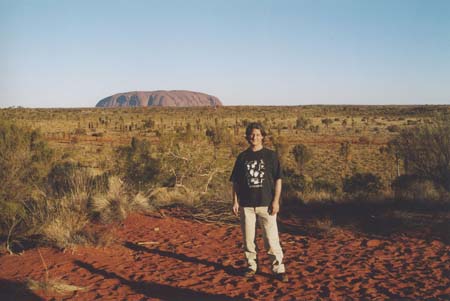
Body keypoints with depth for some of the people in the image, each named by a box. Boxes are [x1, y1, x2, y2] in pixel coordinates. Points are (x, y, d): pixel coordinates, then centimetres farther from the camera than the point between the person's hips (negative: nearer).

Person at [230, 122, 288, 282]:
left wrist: (276, 200, -7)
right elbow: (236, 182, 11)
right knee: (248, 238, 8)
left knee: (271, 238, -4)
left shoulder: (271, 155, 2)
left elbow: (278, 179, 1)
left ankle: (278, 268, 3)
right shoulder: (242, 157, 9)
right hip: (246, 205, 3)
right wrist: (235, 201, 4)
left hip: (266, 203, -2)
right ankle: (251, 266, 21)